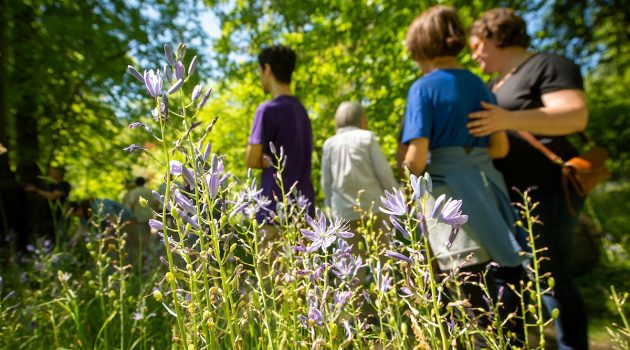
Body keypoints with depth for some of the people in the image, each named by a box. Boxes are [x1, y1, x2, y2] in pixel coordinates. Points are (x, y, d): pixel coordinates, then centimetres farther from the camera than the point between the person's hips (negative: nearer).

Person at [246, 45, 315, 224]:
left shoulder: (268, 109, -11)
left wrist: (268, 161, 7)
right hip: (303, 206, 7)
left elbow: (252, 160, -11)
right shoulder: (301, 110, 12)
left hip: (276, 206, -7)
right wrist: (273, 161, 5)